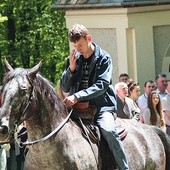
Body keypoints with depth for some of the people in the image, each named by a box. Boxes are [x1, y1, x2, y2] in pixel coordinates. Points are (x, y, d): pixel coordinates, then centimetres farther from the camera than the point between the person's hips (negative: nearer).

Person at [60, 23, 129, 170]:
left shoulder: (103, 58, -2)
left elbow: (101, 85, -15)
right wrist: (71, 68, -8)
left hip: (101, 105, -5)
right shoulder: (73, 59, 10)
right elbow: (64, 88, 10)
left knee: (108, 131, -31)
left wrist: (77, 96, -26)